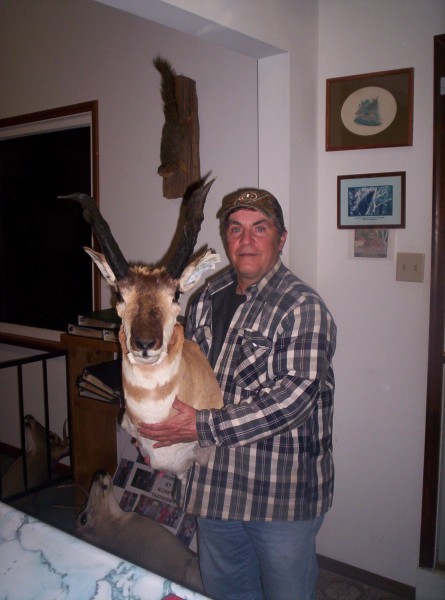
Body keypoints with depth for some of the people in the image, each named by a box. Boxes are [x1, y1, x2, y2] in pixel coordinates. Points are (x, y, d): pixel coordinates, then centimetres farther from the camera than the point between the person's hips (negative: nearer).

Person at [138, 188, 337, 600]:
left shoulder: (302, 308, -17)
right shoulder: (208, 299, 5)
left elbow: (293, 396, -25)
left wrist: (203, 427, -25)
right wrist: (157, 425, 2)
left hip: (282, 489, -6)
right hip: (215, 483, 7)